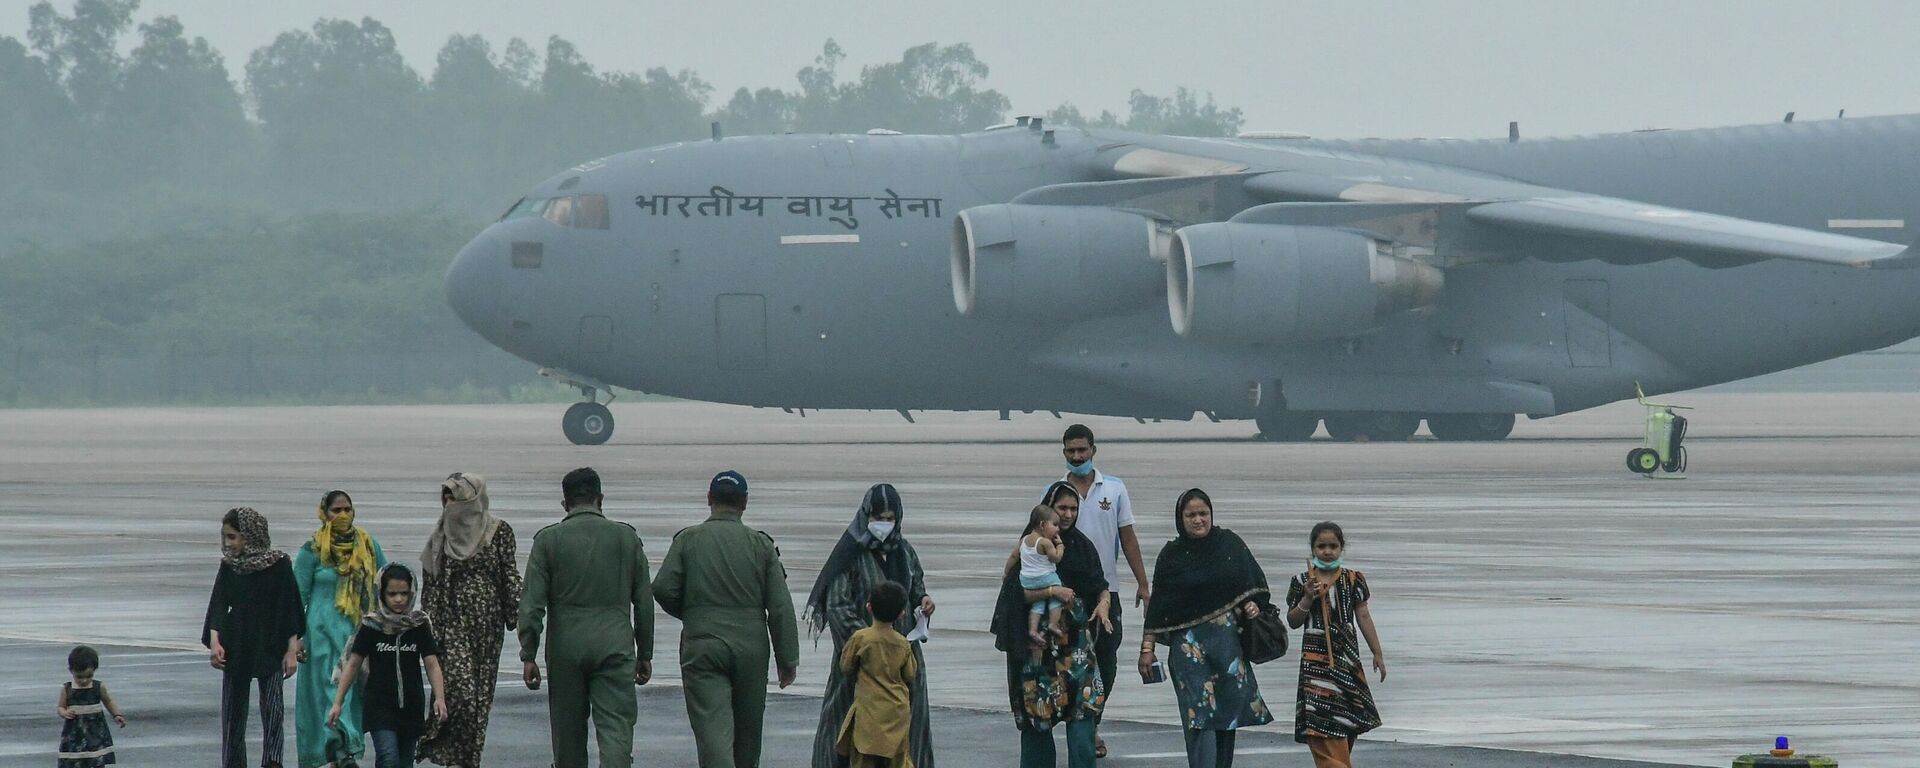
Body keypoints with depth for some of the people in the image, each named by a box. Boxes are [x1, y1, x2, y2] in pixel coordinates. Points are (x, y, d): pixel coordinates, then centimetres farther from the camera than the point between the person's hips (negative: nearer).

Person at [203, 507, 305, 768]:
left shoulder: (279, 565, -3)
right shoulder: (228, 567, 7)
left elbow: (290, 609, -2)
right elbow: (218, 605, 1)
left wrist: (292, 650, -5)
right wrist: (214, 641, -12)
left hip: (270, 648, -4)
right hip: (235, 647, 4)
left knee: (272, 708, -13)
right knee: (233, 711, 5)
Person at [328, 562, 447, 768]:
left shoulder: (419, 626, 0)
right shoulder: (371, 626, -4)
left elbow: (432, 664, -3)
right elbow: (353, 664, 1)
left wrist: (440, 698, -17)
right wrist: (338, 702, -2)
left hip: (411, 705, 3)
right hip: (379, 704, -3)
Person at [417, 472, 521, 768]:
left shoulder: (499, 532, 2)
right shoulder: (442, 536, 5)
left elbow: (510, 577, 4)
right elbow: (431, 585, 6)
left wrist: (516, 617, -3)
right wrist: (429, 629, 0)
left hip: (488, 620, 1)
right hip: (453, 619, -1)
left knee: (481, 694, 3)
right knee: (460, 687, -17)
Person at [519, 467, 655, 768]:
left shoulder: (548, 539, 2)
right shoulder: (627, 537, 6)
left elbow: (532, 604, -2)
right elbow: (644, 602, 9)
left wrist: (528, 655, 1)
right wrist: (645, 654, 16)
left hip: (565, 649, 0)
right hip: (615, 647, 0)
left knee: (568, 734, 10)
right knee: (616, 729, -6)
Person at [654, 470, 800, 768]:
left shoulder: (688, 540, -1)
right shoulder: (761, 545, 2)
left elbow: (663, 589, -7)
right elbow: (781, 606, -1)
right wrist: (788, 659, 4)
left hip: (701, 647, -2)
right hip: (751, 649, 2)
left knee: (712, 727, -10)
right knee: (747, 731, 15)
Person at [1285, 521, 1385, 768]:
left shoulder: (1353, 580, 5)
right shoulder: (1302, 582, 2)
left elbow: (1363, 617, 8)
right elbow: (1293, 621, 5)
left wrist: (1378, 654, 7)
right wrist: (1307, 599, -12)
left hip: (1347, 655, 2)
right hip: (1315, 655, -2)